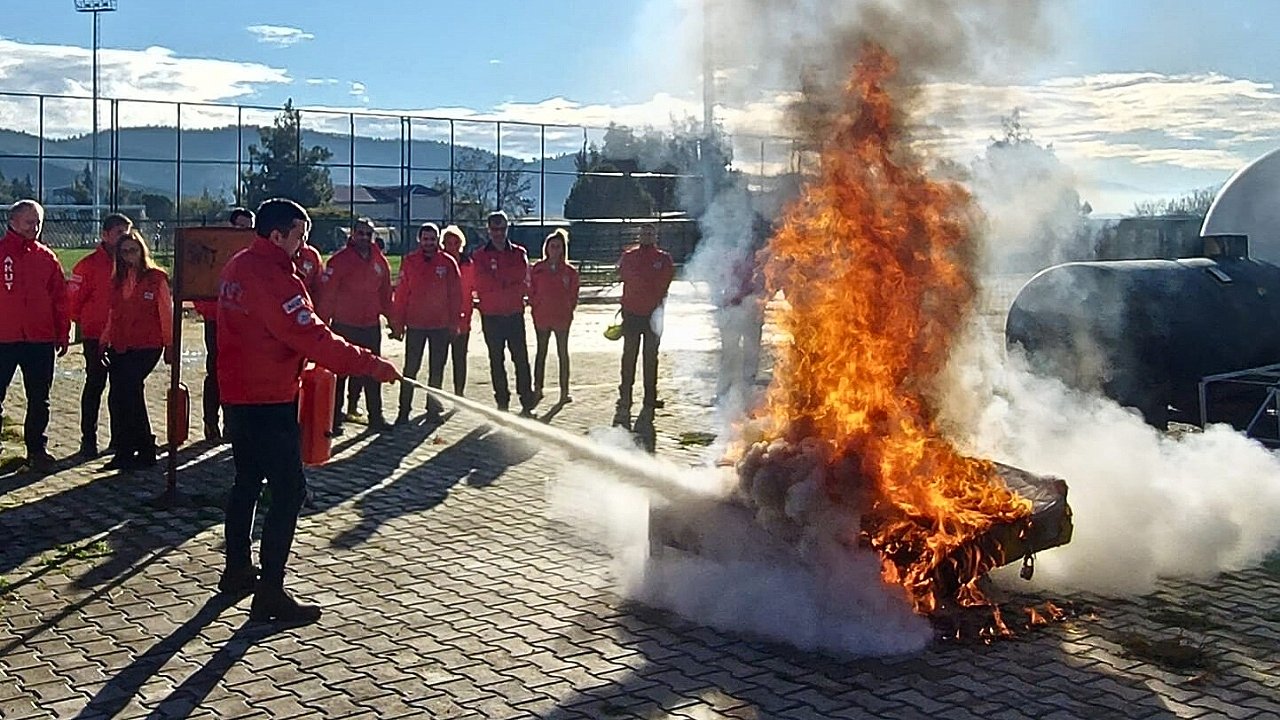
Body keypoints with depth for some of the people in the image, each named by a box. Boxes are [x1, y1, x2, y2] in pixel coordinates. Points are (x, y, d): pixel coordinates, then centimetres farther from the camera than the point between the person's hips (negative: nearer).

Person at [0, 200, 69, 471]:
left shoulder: (47, 258, 7)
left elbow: (60, 298, 10)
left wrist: (63, 334, 7)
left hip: (41, 340, 3)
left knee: (39, 401, 10)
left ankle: (37, 449, 20)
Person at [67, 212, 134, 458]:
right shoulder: (90, 264, -9)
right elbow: (74, 297, -6)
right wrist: (83, 321, 5)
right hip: (96, 336, -4)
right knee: (95, 385, 1)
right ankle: (88, 440, 7)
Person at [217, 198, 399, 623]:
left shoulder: (238, 267, 9)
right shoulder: (274, 279, -21)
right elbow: (313, 338, -26)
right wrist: (372, 366, -22)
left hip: (238, 394, 10)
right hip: (270, 401, -10)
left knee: (247, 482, 21)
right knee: (288, 491, -6)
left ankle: (237, 571, 32)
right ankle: (269, 594, -5)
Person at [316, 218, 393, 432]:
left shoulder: (380, 261, 6)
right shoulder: (340, 260, -10)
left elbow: (385, 294, 14)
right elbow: (326, 294, -13)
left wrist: (391, 318, 13)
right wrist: (322, 323, -16)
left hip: (371, 326, 5)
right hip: (344, 326, -5)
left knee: (371, 374, 12)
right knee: (339, 373, 3)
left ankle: (376, 417, 20)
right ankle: (335, 418, 10)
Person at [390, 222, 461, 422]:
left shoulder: (448, 263, 1)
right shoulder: (409, 262, 1)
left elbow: (456, 295, 3)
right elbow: (400, 295, 1)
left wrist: (454, 323, -1)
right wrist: (397, 325, -2)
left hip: (441, 325, 1)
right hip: (415, 325, -1)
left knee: (437, 369, 8)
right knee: (410, 368, 1)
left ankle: (433, 406, 19)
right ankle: (404, 410, 6)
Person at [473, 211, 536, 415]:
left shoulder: (518, 253, 9)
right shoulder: (480, 256, 5)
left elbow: (524, 283, -6)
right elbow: (481, 284, -9)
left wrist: (498, 282, -12)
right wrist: (510, 287, -8)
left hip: (515, 314, 0)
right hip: (491, 316, 0)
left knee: (521, 358, -4)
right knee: (497, 361, 5)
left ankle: (527, 402, -1)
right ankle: (502, 402, 11)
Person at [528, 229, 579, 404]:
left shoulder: (569, 271, 1)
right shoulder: (537, 268, 3)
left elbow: (573, 295, 4)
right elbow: (532, 291, 6)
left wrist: (569, 310, -4)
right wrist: (535, 306, -3)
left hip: (562, 317, -1)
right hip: (541, 317, 1)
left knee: (563, 353, 5)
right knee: (541, 352, 10)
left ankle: (564, 391, 9)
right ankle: (537, 389, 16)